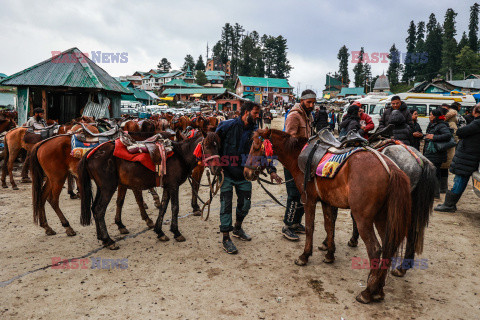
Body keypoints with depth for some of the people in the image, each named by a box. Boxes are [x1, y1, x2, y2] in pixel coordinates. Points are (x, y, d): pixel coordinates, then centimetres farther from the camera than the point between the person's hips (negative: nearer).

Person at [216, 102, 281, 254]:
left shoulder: (255, 132, 1)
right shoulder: (227, 125, -11)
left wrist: (271, 171, -13)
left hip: (244, 174, 5)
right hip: (226, 173, -4)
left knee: (245, 204, 11)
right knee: (226, 204, -4)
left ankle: (237, 228, 38)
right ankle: (226, 238, 7)